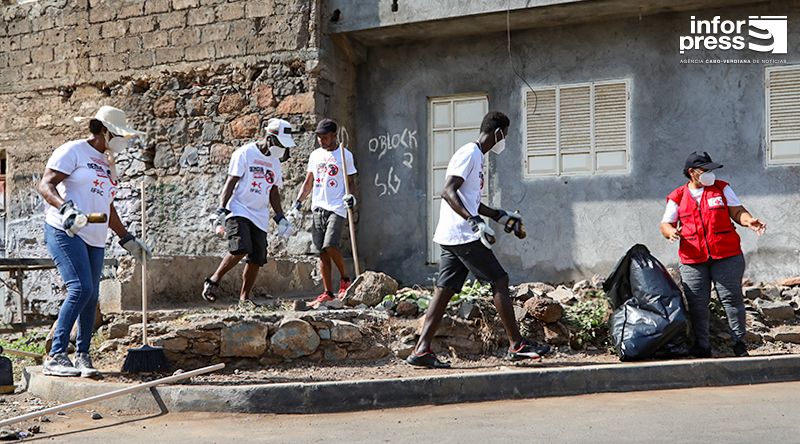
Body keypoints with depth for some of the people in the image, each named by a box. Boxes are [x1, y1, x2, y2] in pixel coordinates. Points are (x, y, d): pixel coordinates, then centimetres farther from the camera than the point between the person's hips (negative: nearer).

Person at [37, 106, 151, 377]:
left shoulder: (107, 163, 22)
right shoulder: (73, 151, -2)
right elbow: (45, 185, -11)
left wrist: (127, 239, 26)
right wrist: (66, 208, -29)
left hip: (95, 239, 8)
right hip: (65, 232, -8)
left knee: (91, 297, 4)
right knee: (81, 289, -20)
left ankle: (82, 356, 14)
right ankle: (55, 357, -16)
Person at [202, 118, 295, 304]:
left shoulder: (275, 162, 17)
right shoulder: (245, 153, -4)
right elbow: (231, 182, -8)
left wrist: (280, 218, 19)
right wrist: (221, 211, -15)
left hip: (260, 217, 7)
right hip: (238, 212, -7)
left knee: (257, 259, 0)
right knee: (240, 249, -26)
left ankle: (244, 298, 11)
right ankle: (213, 281, -10)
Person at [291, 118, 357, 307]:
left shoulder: (345, 155, 2)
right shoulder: (315, 155, 16)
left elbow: (351, 182, 4)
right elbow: (308, 182, 20)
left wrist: (351, 196, -16)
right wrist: (298, 202, 9)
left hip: (337, 208, -5)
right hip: (318, 208, 5)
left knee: (330, 246, -20)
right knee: (322, 252, 3)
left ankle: (345, 279, 2)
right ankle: (328, 293, 7)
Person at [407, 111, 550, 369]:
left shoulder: (476, 156, 21)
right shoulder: (469, 154, -11)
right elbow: (448, 192, -21)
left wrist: (501, 216, 31)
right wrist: (475, 222, -28)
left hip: (450, 238, 10)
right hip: (464, 236, -10)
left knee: (445, 290, 6)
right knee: (500, 282, -3)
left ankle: (421, 350, 3)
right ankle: (517, 346, 3)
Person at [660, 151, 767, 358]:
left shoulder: (721, 188, 9)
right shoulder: (677, 197, 7)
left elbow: (737, 211, 7)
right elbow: (665, 224, 10)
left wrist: (748, 220, -15)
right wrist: (670, 231, -14)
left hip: (726, 256, 0)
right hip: (693, 261, 0)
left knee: (732, 299, -1)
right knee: (697, 305, 2)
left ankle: (739, 343, 11)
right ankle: (702, 347, 13)